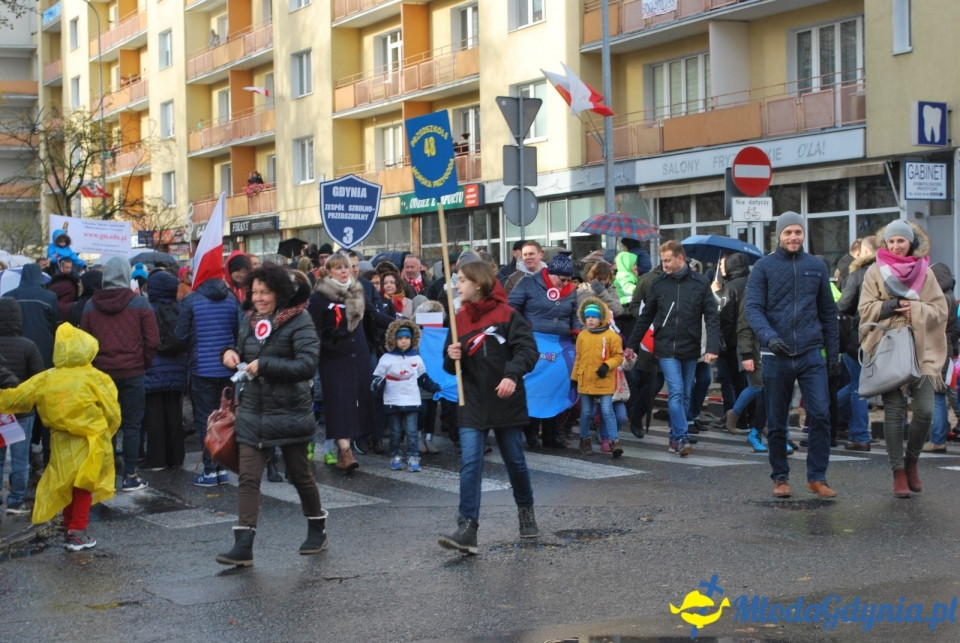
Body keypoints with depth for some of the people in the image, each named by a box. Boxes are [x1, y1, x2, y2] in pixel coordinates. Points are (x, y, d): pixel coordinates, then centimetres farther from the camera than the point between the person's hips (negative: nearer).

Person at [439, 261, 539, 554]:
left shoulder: (507, 314, -8)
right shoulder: (459, 319, 6)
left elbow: (528, 349, -16)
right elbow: (452, 366, 14)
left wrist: (513, 375, -31)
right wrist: (452, 357, -9)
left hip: (506, 401, -3)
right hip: (472, 403, 3)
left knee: (515, 460, 12)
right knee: (470, 463, -9)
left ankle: (526, 510, 37)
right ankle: (467, 529, -12)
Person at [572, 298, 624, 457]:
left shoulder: (612, 336, -5)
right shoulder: (582, 336, 8)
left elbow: (618, 356, -2)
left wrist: (607, 365, -17)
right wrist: (574, 377, 15)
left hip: (605, 382, -4)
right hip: (585, 381, 4)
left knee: (607, 411, -8)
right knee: (586, 413, 11)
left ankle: (614, 442, -7)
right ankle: (585, 441, 25)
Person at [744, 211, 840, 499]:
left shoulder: (816, 267, 10)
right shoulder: (764, 267, 2)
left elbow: (828, 312, 14)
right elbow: (753, 307, -8)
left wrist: (833, 353, 11)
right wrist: (768, 335, -25)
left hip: (811, 355, 1)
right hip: (776, 356, -1)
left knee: (820, 415, -8)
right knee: (776, 423, 6)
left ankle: (817, 477, 2)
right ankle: (780, 478, 19)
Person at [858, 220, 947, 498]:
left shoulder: (925, 272, 8)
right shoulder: (875, 272, 5)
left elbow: (940, 310, 4)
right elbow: (866, 309, -1)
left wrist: (914, 309, -11)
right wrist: (895, 304, -12)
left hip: (922, 351, 1)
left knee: (925, 411, -6)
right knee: (894, 412, -3)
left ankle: (911, 461, 18)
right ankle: (899, 472, 6)